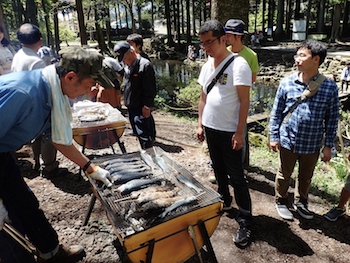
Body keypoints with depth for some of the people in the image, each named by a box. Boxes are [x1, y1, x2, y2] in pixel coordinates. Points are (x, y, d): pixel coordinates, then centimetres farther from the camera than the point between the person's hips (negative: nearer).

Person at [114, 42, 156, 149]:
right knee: (138, 132, 17)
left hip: (140, 108, -9)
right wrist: (126, 102, 18)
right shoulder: (128, 66, 12)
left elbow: (150, 89, -17)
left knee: (144, 134, -5)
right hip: (131, 107, 9)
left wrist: (147, 106, -17)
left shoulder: (145, 65, -15)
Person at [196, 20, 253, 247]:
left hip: (229, 132, -7)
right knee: (219, 170, 21)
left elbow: (244, 101, -16)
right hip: (210, 128, 7)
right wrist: (200, 124, 12)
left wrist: (239, 132, -19)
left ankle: (245, 222, 11)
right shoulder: (207, 66, 8)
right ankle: (224, 201, 41)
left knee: (236, 177, 0)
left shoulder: (238, 64, -13)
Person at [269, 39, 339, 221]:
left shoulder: (330, 87, -8)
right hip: (288, 141, -1)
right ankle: (281, 202, 39)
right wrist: (273, 136, -2)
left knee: (306, 177, 21)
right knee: (284, 175, 16)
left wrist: (328, 145, 0)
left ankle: (300, 202, 45)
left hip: (312, 144, 1)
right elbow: (276, 112, -1)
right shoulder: (287, 83, -8)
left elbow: (332, 118, -1)